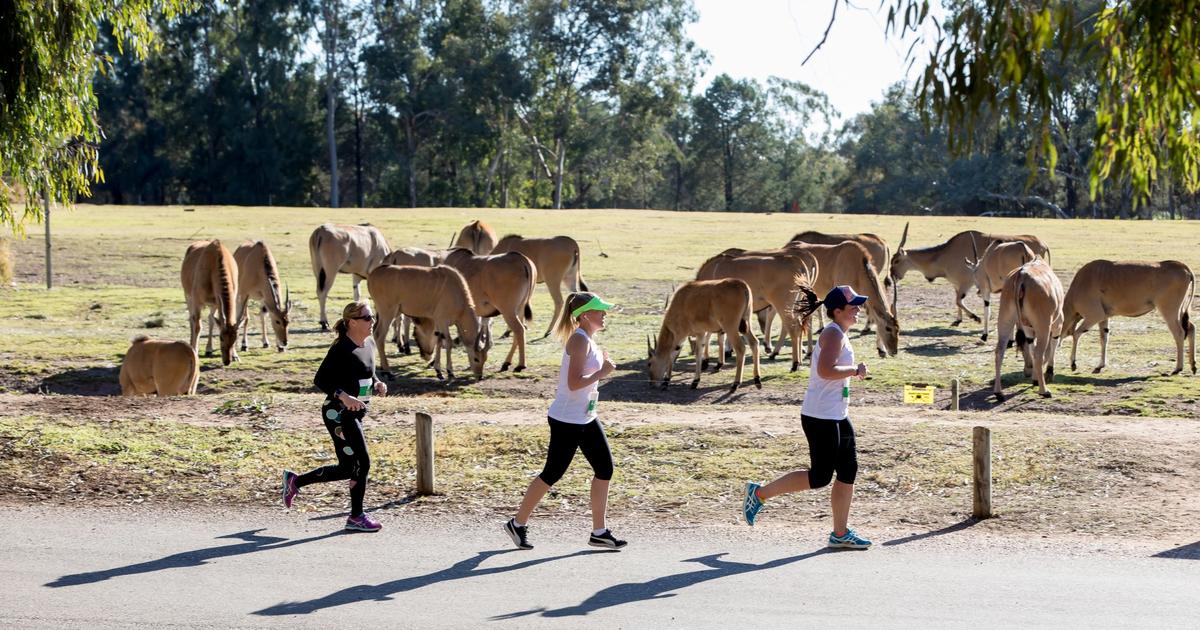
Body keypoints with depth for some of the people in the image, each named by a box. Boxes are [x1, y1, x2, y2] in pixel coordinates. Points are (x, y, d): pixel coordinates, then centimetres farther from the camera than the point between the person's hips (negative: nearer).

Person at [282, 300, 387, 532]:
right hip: (338, 414, -9)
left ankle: (295, 481, 28)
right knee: (361, 463, -10)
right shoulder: (341, 349, -15)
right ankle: (356, 517, 3)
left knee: (347, 468, 12)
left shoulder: (370, 344, 10)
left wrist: (377, 384, 2)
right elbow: (320, 380, -17)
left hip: (355, 413, 9)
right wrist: (343, 396, -29)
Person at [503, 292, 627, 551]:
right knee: (552, 474, 2)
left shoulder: (588, 339, 10)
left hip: (586, 418, 10)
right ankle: (518, 524, 18)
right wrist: (602, 372, -18)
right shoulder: (579, 340, -19)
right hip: (566, 420, -10)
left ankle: (599, 532, 14)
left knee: (605, 468, 7)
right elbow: (574, 383, -27)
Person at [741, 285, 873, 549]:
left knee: (848, 470, 8)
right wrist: (856, 370, -18)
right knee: (820, 477, -5)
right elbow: (825, 370, -29)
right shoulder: (834, 334, -16)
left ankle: (840, 533, 14)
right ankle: (759, 493, 6)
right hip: (820, 417, -10)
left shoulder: (839, 334, 16)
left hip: (837, 417, 10)